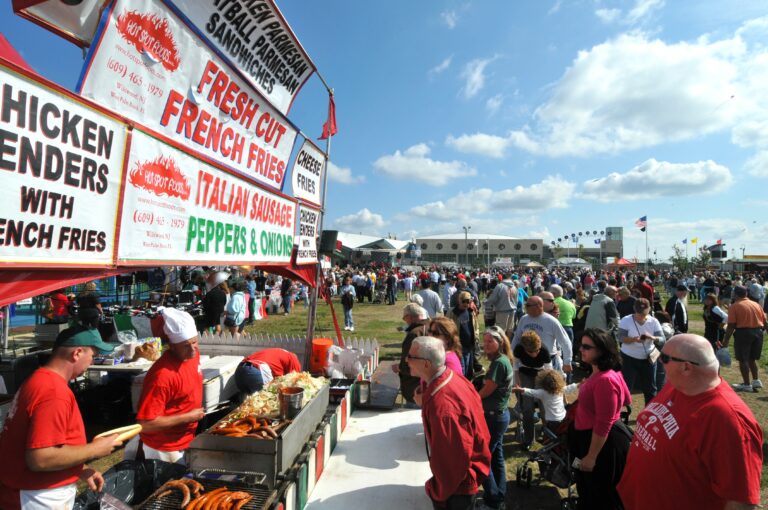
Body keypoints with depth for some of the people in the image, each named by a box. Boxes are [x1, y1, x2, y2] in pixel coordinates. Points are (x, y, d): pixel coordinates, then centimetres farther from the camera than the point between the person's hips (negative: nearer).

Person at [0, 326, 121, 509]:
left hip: (39, 494, 9)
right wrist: (95, 449, -19)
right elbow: (40, 458, -31)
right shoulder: (54, 393, -27)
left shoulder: (40, 380, 5)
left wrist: (80, 469, 11)